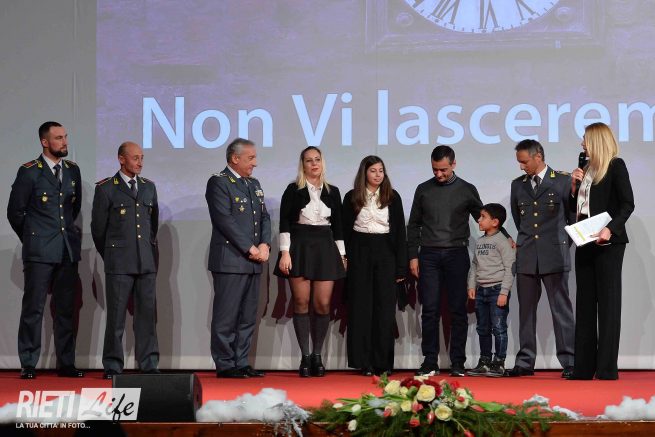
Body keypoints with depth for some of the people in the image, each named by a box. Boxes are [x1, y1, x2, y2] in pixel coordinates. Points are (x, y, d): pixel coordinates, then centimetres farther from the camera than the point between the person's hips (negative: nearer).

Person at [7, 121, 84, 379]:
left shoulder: (72, 170, 11)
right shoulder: (29, 172, -4)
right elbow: (14, 211, 1)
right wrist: (31, 238, 8)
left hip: (68, 250, 5)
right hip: (39, 252, -5)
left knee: (66, 309, 7)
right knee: (33, 308, -3)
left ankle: (66, 363, 13)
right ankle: (28, 365, 2)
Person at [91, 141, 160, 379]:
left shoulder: (149, 187, 13)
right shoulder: (106, 188, -1)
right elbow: (98, 227, 4)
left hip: (147, 261, 4)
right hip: (119, 262, -4)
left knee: (147, 313, 3)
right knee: (116, 315, 0)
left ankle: (149, 364, 8)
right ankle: (113, 366, 6)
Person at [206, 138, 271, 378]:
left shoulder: (254, 184, 19)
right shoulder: (219, 182, -7)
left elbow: (264, 217, 17)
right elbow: (225, 220, -14)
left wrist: (264, 244, -1)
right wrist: (250, 248, -14)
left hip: (253, 262, 8)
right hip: (230, 261, -8)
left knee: (248, 317, 9)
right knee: (226, 316, -4)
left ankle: (241, 363, 15)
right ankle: (225, 365, 0)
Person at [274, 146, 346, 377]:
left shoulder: (332, 192, 11)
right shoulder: (294, 190, 3)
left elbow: (337, 225, 14)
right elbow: (284, 222, -2)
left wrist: (341, 254, 10)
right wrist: (285, 252, -10)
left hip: (325, 248, 2)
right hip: (300, 247, -2)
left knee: (323, 304, -3)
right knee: (301, 303, -3)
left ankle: (317, 355, 8)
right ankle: (305, 357, 2)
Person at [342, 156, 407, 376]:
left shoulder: (392, 197, 6)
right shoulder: (351, 198, 5)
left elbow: (400, 232, 6)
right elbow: (345, 230, 6)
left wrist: (401, 266, 0)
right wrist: (345, 259, -3)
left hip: (385, 253, 0)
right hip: (360, 253, 0)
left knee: (385, 307, -1)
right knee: (361, 307, 0)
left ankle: (383, 362, 2)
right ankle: (364, 362, 3)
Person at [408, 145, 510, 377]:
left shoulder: (466, 190, 5)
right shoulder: (423, 190, 9)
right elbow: (414, 225, 13)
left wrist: (505, 237, 3)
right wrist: (412, 256, 6)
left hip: (456, 254, -1)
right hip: (429, 255, 1)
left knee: (458, 310, 0)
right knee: (430, 309, -3)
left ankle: (457, 362, 5)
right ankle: (430, 362, 2)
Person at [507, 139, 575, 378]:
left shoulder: (563, 181, 0)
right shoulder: (518, 184, 13)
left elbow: (573, 215, 6)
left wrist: (564, 243, 9)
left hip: (554, 255, -4)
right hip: (526, 257, 4)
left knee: (561, 309, -4)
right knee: (526, 311, 6)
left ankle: (569, 362, -2)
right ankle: (525, 363, 11)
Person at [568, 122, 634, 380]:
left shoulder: (615, 166, -4)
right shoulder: (587, 170, 16)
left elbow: (627, 204, -11)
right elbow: (575, 208, 20)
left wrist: (611, 229, -23)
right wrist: (574, 186, 4)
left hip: (607, 242, -7)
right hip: (585, 242, 7)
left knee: (607, 302, -5)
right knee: (585, 303, 6)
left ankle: (607, 368, -5)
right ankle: (584, 367, 8)